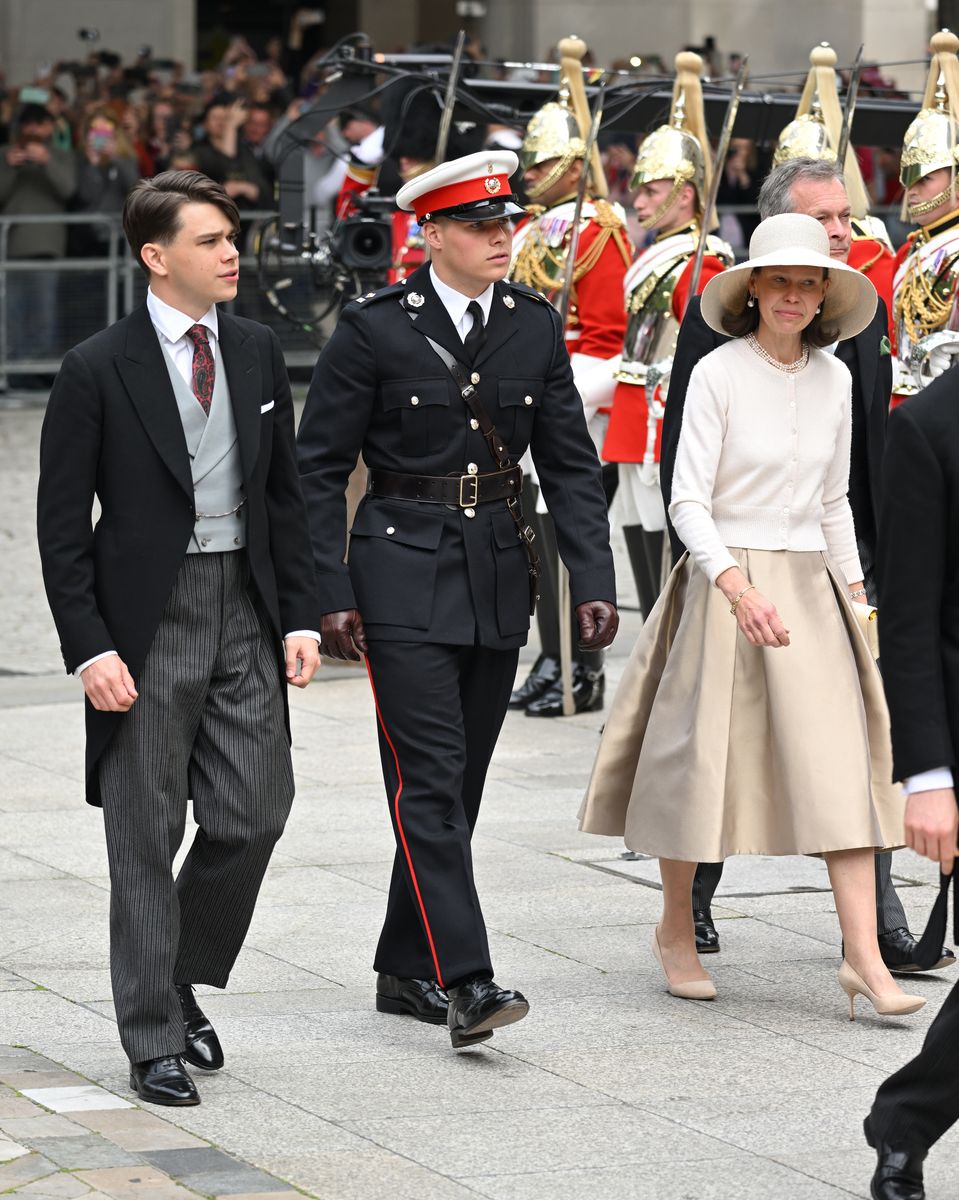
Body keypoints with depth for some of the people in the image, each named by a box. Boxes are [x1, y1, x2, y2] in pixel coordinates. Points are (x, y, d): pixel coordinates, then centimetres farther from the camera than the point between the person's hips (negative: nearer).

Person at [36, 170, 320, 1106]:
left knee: (255, 808, 0)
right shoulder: (99, 370, -8)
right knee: (146, 835, 1)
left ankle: (181, 981, 24)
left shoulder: (256, 353, 7)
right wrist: (88, 647, -13)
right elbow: (61, 522, -7)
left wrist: (299, 615, 5)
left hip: (245, 607, 4)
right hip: (147, 617, -4)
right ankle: (154, 1040, 9)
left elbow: (284, 494, 13)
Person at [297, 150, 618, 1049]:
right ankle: (464, 983, -16)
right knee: (429, 781, -11)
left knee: (458, 782, 10)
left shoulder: (536, 327, 5)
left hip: (497, 583, 5)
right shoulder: (374, 329, -8)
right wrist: (329, 596, -10)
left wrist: (593, 581, -3)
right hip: (403, 578, -5)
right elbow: (319, 468, -4)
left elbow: (570, 463, 7)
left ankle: (404, 970, 22)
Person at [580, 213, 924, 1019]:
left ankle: (865, 959, -11)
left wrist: (855, 593, 13)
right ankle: (676, 931, 26)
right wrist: (739, 588, -24)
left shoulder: (833, 380, 8)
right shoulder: (718, 374, -8)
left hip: (811, 588, 4)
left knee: (844, 764, -7)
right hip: (725, 581, -4)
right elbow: (688, 502, -12)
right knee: (702, 758, 5)